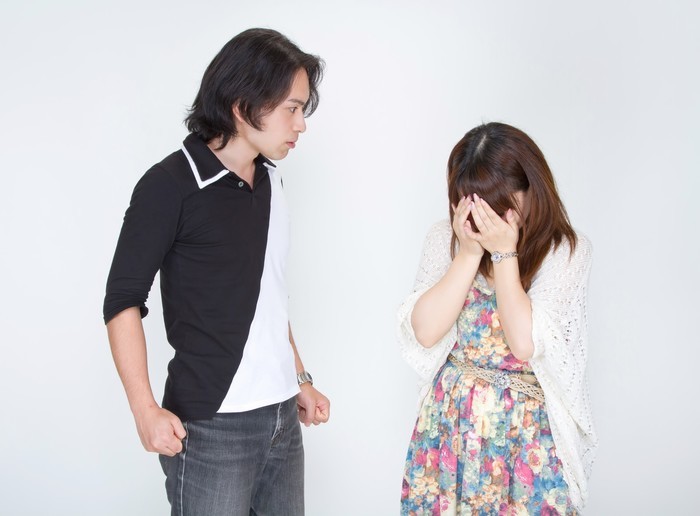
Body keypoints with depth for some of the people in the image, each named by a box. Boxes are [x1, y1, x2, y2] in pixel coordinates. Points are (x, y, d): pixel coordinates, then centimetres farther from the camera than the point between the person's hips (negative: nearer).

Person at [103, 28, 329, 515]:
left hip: (281, 415, 6)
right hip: (210, 425, -6)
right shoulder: (171, 185, -10)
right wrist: (146, 409, -16)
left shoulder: (269, 180, 10)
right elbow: (123, 301, -8)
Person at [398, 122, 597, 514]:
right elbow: (424, 331, -12)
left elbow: (526, 343, -19)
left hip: (528, 432, -2)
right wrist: (469, 251, -17)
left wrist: (504, 253, -19)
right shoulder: (446, 239, -2)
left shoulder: (568, 251, -10)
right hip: (450, 421, 3)